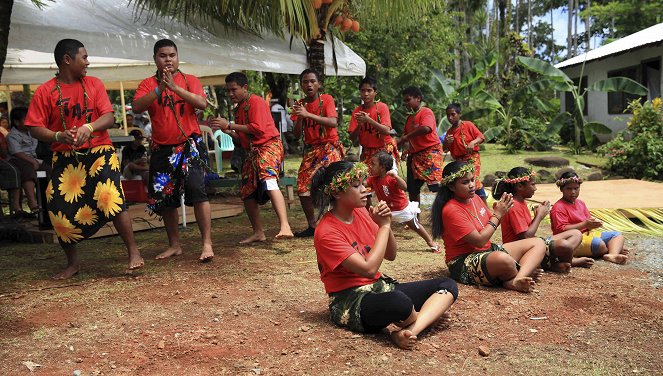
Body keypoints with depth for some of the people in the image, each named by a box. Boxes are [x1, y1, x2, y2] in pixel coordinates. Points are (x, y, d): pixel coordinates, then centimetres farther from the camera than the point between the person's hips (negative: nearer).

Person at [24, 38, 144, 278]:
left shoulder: (94, 84, 4)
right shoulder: (45, 92, 0)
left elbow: (108, 118, -4)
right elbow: (35, 128, -3)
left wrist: (88, 127, -25)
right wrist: (58, 136, -23)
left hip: (99, 152, -1)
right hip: (65, 158, 1)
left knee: (112, 199, -19)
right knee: (61, 209, -1)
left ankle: (133, 252, -8)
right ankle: (72, 263, 19)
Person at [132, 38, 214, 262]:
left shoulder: (189, 80, 4)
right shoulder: (148, 84, 7)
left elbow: (202, 103, -14)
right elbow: (136, 107, -11)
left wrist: (175, 87, -22)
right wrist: (159, 89, -21)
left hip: (189, 145, -3)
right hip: (162, 149, 3)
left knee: (196, 189, -18)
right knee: (165, 198, 9)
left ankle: (207, 244, -15)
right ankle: (174, 245, 23)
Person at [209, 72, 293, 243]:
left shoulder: (256, 102, -6)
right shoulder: (238, 109, 19)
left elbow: (258, 128, -19)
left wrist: (229, 125, -14)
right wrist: (228, 131, 3)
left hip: (269, 145, -10)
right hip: (253, 151, 10)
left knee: (268, 180, -33)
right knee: (247, 192, 9)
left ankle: (285, 227, -45)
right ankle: (258, 233, 21)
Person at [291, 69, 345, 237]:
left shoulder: (327, 99, -5)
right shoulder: (300, 104, 7)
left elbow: (333, 122, -23)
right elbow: (297, 135, 2)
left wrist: (308, 114, -29)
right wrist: (299, 117, -16)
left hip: (329, 147, -5)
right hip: (310, 149, 5)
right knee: (303, 187, 0)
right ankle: (312, 226, 13)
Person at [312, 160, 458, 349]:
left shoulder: (362, 213, 7)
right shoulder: (326, 232, -16)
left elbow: (390, 255, 10)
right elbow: (368, 269, -23)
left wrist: (386, 224, -8)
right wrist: (383, 226, -15)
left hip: (380, 287, 9)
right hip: (350, 301, -9)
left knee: (448, 286, -4)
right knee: (399, 302, -41)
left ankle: (409, 331, -27)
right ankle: (427, 317, -6)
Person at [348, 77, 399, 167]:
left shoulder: (382, 107, -7)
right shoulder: (357, 112, 1)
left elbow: (387, 131, -18)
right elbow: (352, 138, -3)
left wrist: (369, 120, -28)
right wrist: (359, 125, -22)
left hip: (384, 149, -2)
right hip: (367, 152, 3)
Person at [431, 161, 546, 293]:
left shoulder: (475, 198, 9)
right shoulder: (451, 210, -18)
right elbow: (479, 241, -20)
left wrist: (500, 211, -5)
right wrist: (497, 215, -12)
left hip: (488, 250, 10)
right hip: (463, 263, -10)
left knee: (538, 243, -1)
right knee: (503, 259, -43)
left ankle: (516, 281, -27)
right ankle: (526, 272, -8)